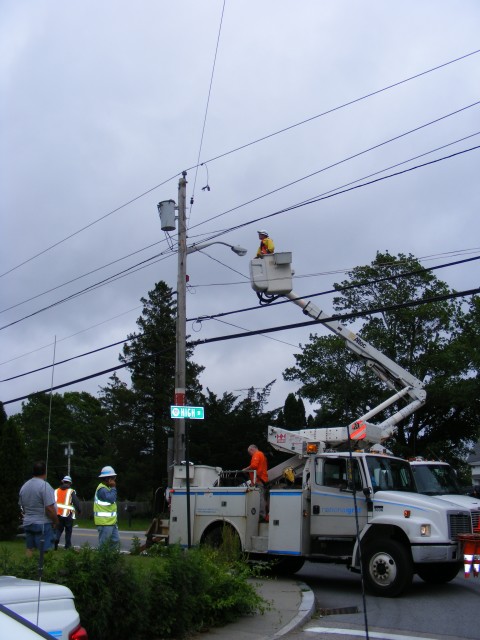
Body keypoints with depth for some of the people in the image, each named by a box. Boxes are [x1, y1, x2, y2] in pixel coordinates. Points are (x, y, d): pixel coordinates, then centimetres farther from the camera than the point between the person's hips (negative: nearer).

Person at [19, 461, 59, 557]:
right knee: (45, 552, -5)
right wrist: (56, 521, -7)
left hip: (27, 524, 8)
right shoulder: (45, 485, -16)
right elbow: (49, 508, -20)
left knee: (30, 550, 12)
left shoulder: (24, 486, 9)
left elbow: (22, 507, 16)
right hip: (43, 524, -8)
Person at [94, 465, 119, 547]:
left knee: (116, 541, 13)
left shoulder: (107, 488, 16)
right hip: (104, 522, -10)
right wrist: (113, 487, -17)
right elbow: (111, 499, -26)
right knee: (103, 544, -3)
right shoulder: (102, 489, -17)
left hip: (111, 521, 10)